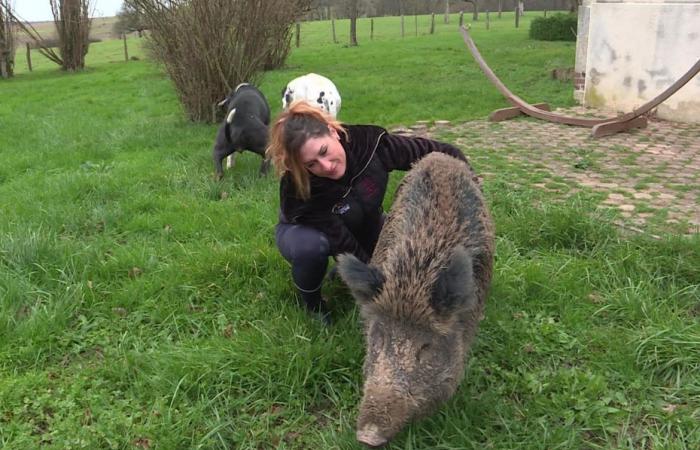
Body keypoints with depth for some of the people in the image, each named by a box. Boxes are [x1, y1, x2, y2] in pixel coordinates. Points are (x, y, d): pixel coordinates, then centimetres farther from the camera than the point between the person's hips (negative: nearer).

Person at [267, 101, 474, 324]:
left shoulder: (368, 141, -32)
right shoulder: (298, 189, -39)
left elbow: (432, 151, -23)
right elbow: (343, 244, -36)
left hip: (365, 226, 4)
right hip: (305, 230, -3)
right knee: (311, 246, -39)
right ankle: (312, 305, -8)